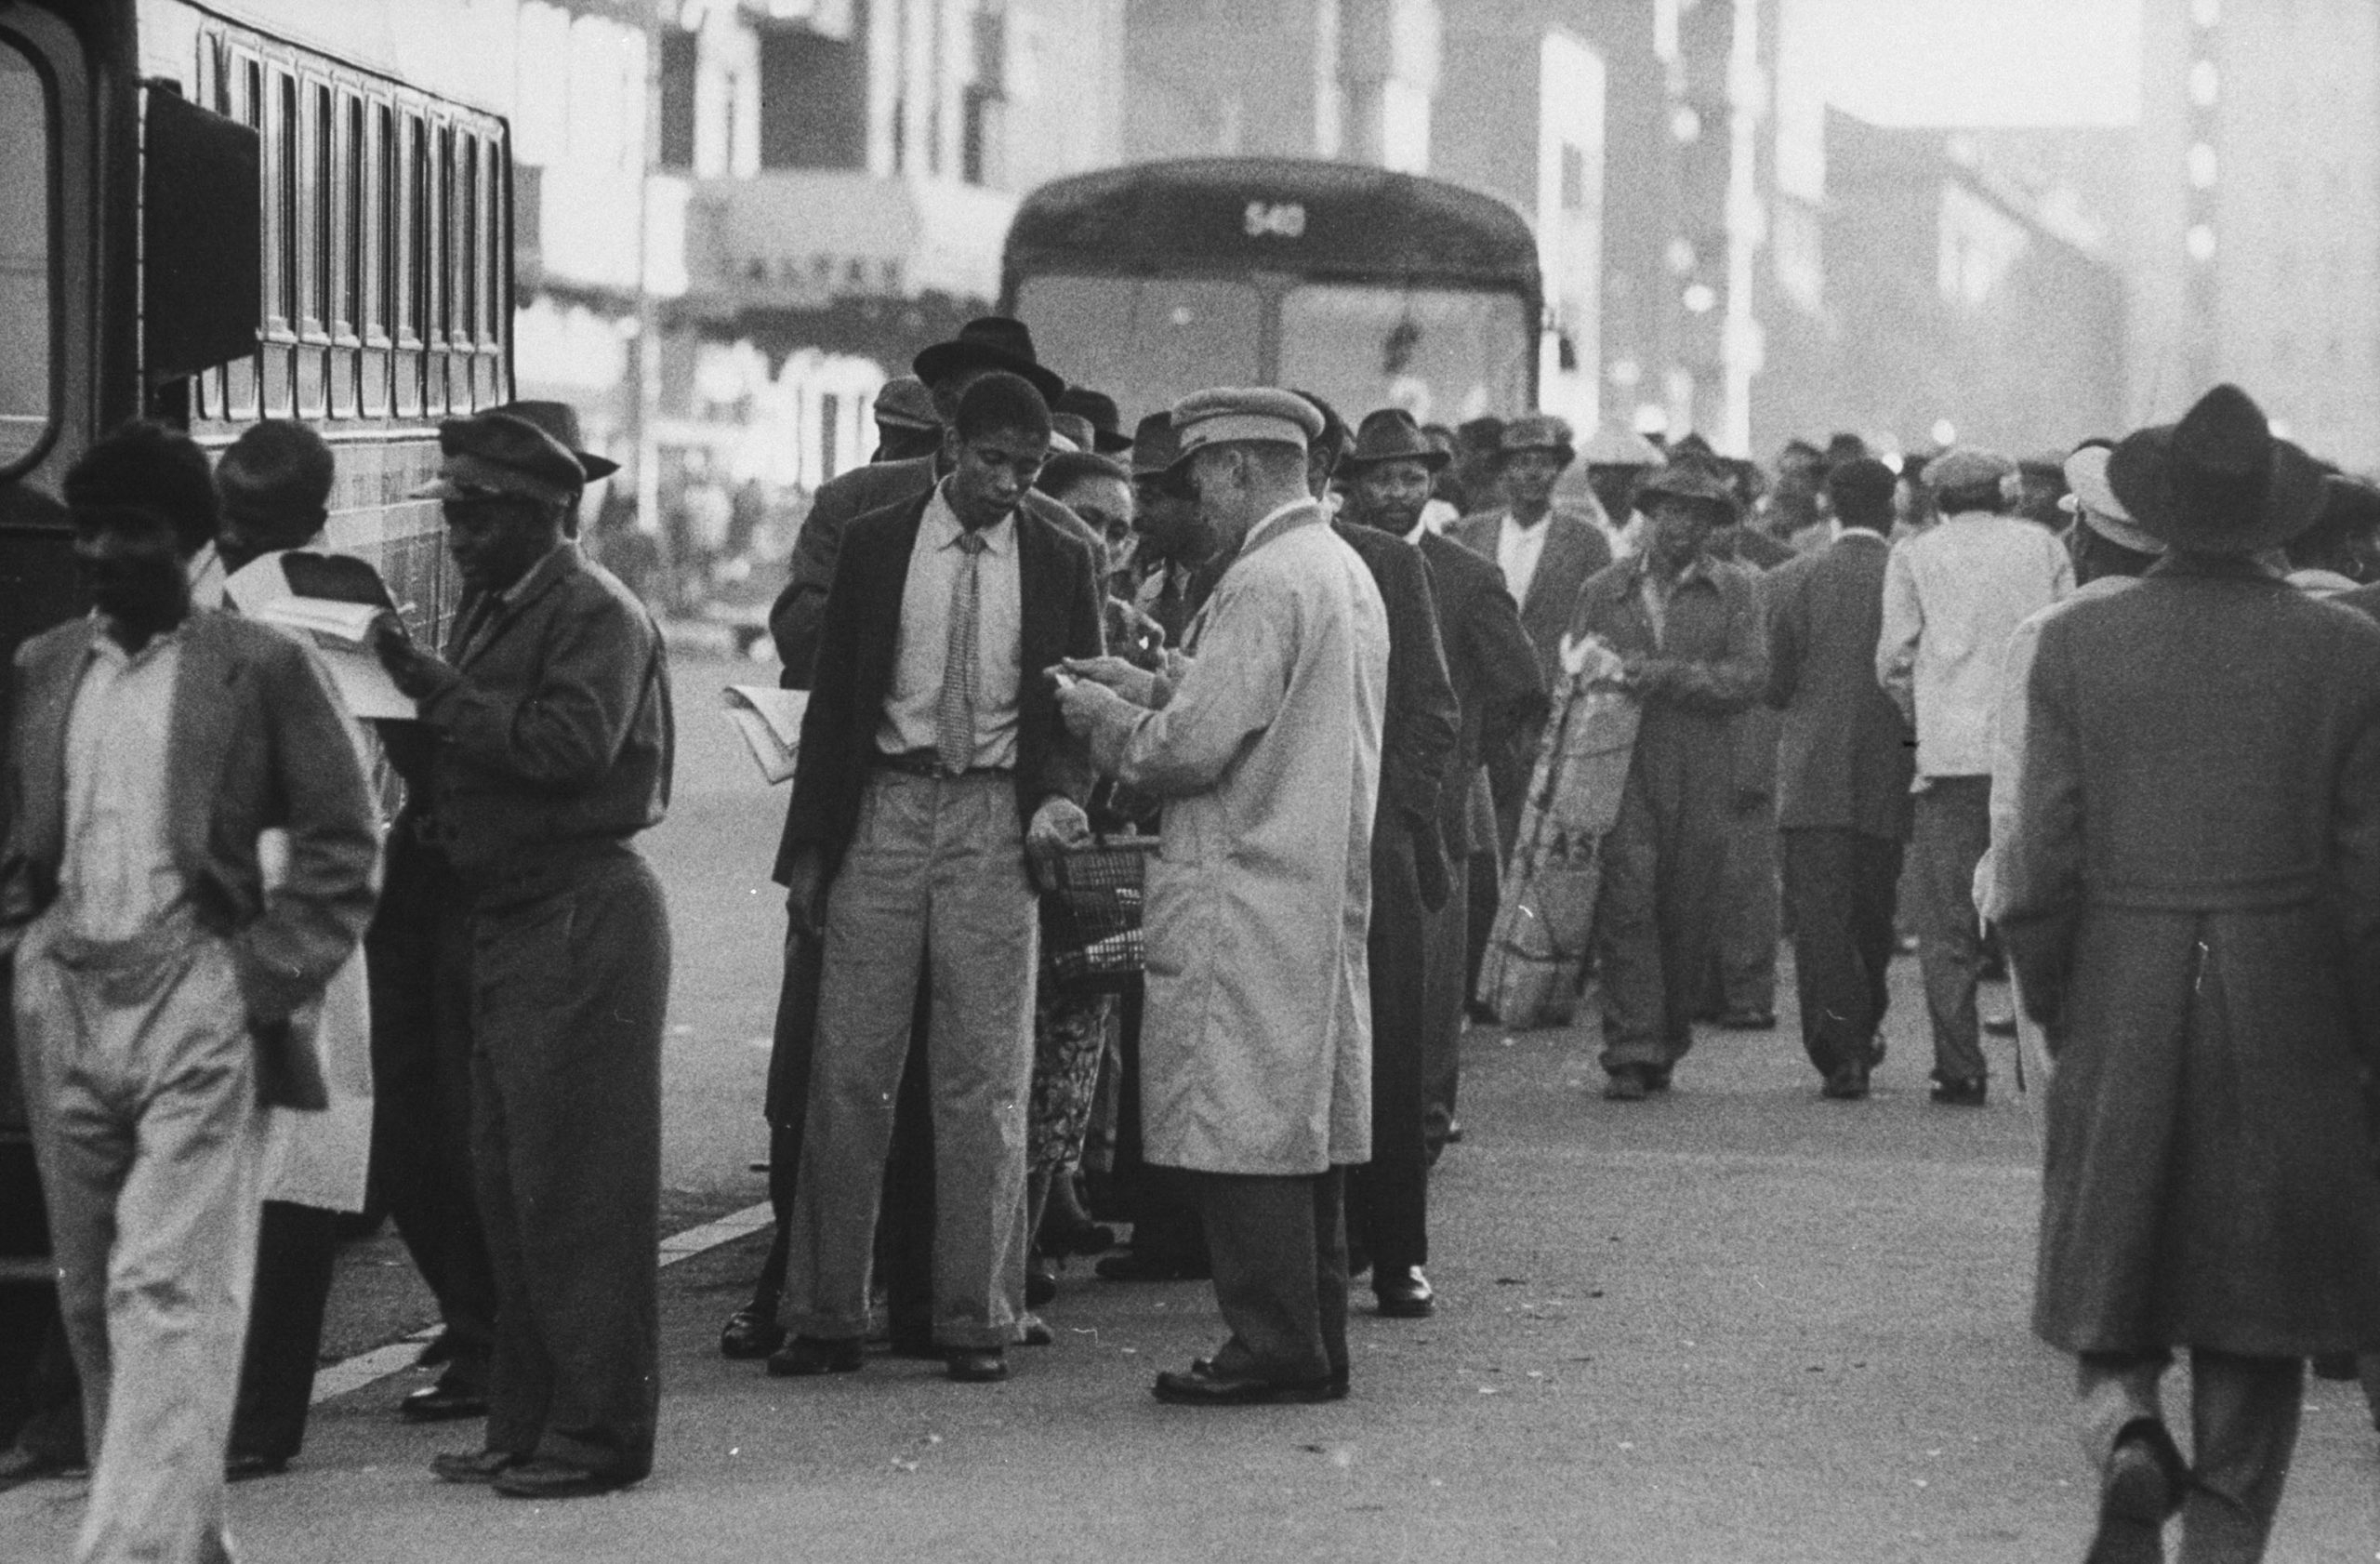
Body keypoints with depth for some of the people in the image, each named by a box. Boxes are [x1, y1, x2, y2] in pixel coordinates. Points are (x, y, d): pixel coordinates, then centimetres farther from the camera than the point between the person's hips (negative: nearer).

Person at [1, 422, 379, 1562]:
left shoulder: (260, 667, -1)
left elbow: (342, 845, -1)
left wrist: (269, 976, -9)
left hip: (196, 999, -5)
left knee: (172, 1291, -12)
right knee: (92, 1296, 10)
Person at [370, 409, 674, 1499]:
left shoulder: (596, 613, -11)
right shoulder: (491, 606, 17)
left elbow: (571, 744, -24)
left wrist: (435, 689, -20)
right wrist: (415, 700, 1)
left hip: (581, 916, -9)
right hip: (504, 912, 9)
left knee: (575, 1184, -7)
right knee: (508, 1186, 11)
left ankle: (598, 1432, -2)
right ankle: (525, 1423, 17)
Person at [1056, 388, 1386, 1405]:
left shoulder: (1263, 583, -15)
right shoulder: (1348, 573, 15)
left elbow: (1196, 748, -18)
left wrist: (1110, 720, -1)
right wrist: (1153, 690, 16)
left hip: (1246, 897, -10)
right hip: (1325, 894, 10)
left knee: (1242, 1132, -6)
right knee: (1307, 1123, 12)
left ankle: (1274, 1349, -5)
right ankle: (1312, 1347, 15)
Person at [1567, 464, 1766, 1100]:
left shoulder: (1734, 590, 8)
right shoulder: (1604, 589, 13)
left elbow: (1752, 676, -4)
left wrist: (1673, 675, -14)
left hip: (1700, 778, 0)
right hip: (1621, 768, 0)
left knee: (1686, 915, 3)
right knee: (1626, 900, -12)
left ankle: (1666, 1044, 18)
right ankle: (1631, 1054, -14)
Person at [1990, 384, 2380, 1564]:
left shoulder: (2078, 644, -3)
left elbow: (2042, 861, -4)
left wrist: (2053, 1011, 10)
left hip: (2118, 1017, 0)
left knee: (2112, 1288, 13)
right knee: (2255, 1317, 9)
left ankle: (2126, 1436, -15)